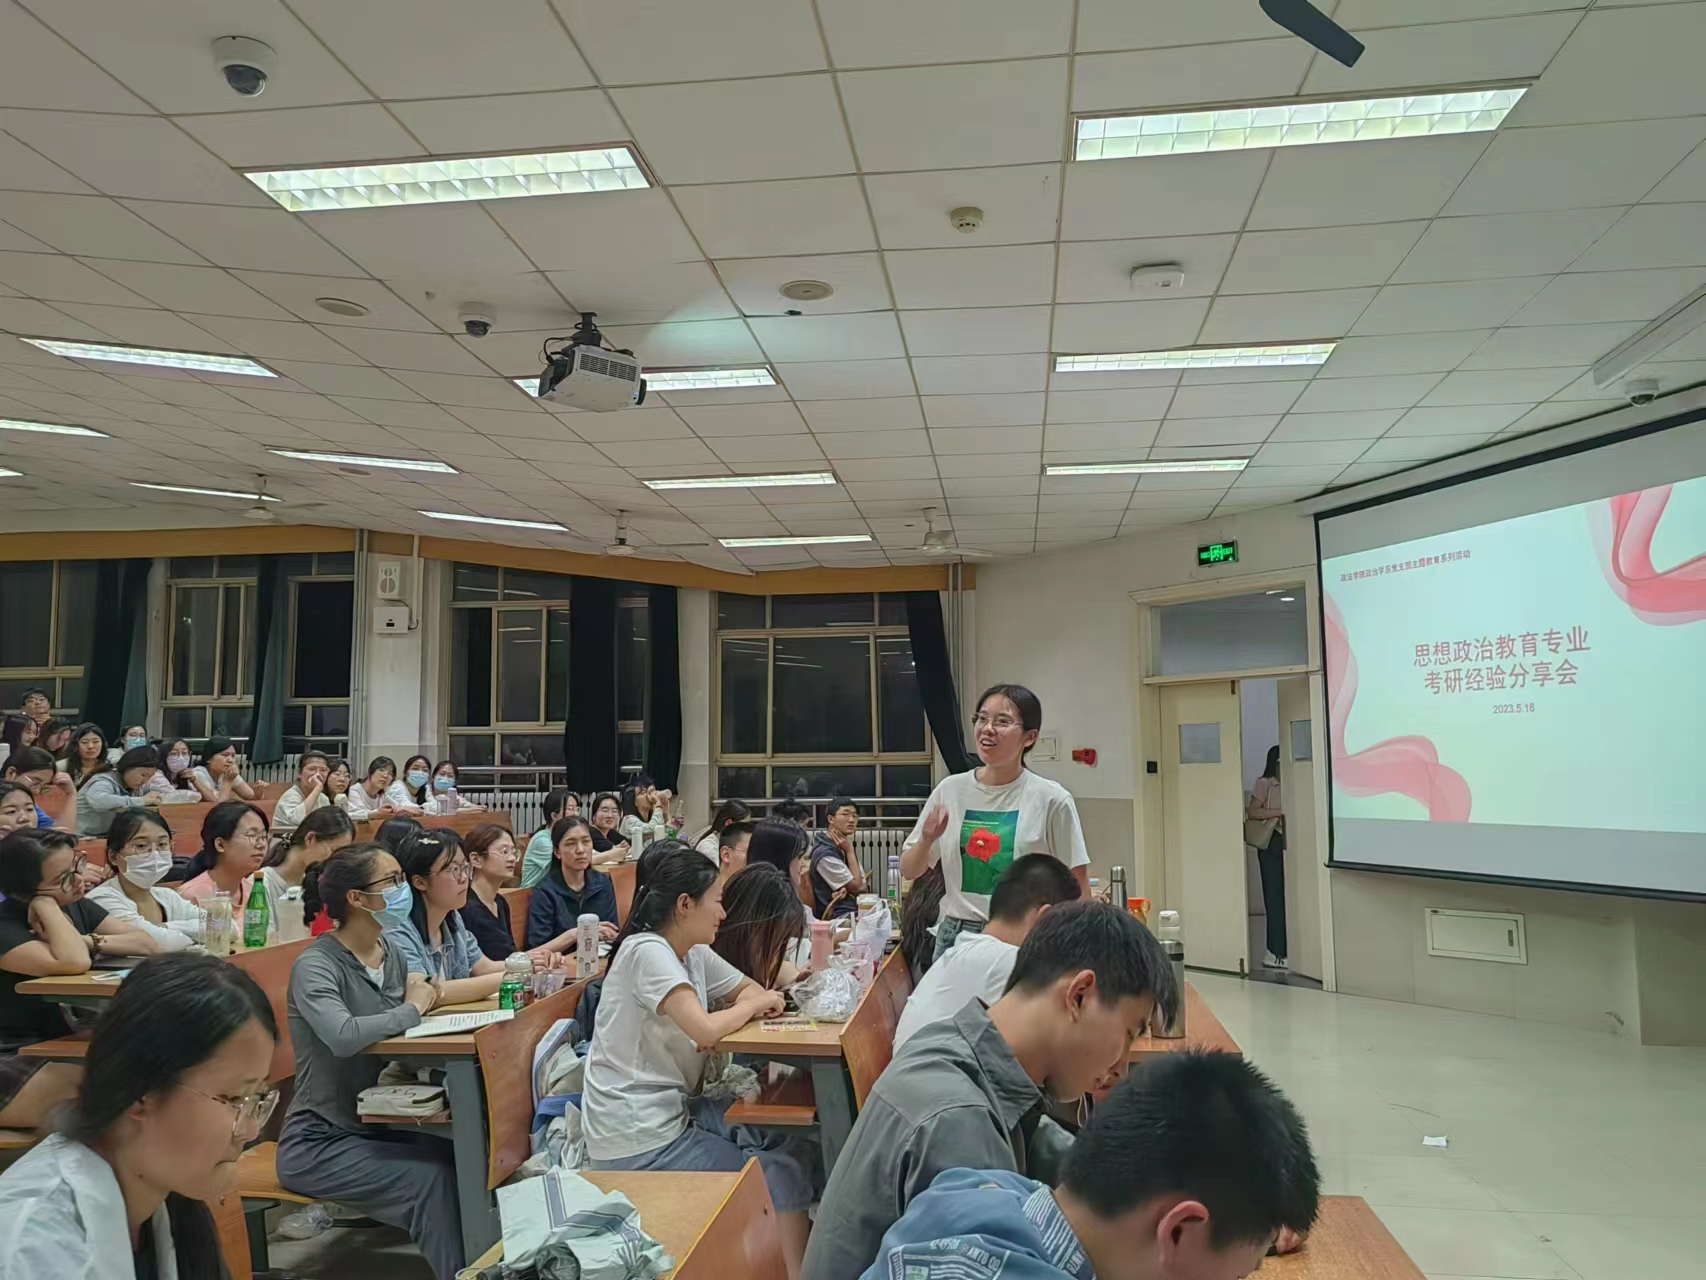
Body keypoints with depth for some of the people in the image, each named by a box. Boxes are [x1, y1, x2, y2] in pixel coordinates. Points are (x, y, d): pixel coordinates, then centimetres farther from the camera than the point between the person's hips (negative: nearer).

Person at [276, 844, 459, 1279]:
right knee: (433, 1179, -23)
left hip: (377, 1125, 6)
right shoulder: (315, 965, -18)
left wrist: (422, 996, -11)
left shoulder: (391, 952, 4)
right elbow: (342, 1037, -37)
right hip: (319, 1142, -6)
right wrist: (409, 1010, -21)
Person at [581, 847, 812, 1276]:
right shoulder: (647, 951, -20)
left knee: (789, 1140, 5)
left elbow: (752, 989, 15)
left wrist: (757, 999, -9)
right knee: (779, 1176, -3)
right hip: (636, 1141, -9)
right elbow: (706, 1030, -30)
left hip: (673, 1109, 9)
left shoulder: (695, 954, 7)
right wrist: (752, 1004, -11)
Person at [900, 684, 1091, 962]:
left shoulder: (1051, 800, -6)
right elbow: (909, 872, 10)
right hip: (955, 936, 3)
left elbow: (1077, 888, 0)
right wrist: (926, 841, -9)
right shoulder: (950, 790, 3)